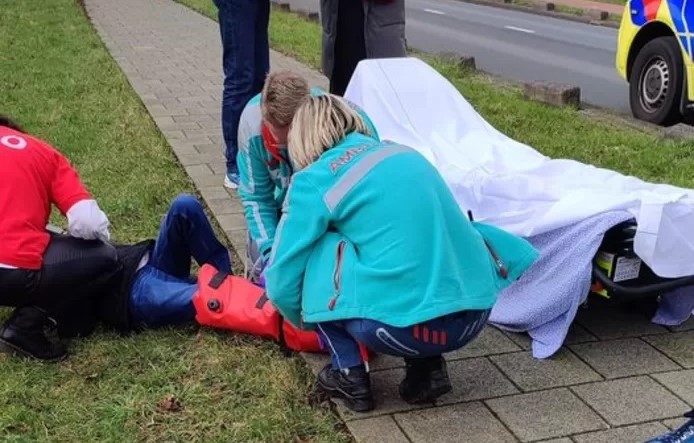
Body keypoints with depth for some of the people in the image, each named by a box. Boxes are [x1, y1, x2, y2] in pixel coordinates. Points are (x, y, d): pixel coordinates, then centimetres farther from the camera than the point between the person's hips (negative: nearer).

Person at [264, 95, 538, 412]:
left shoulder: (315, 179, 1)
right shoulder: (403, 154, 19)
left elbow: (281, 281, 5)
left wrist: (304, 321, 28)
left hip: (400, 330, -6)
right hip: (473, 314, 6)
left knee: (310, 257, 12)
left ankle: (349, 375, 14)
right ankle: (427, 369, 19)